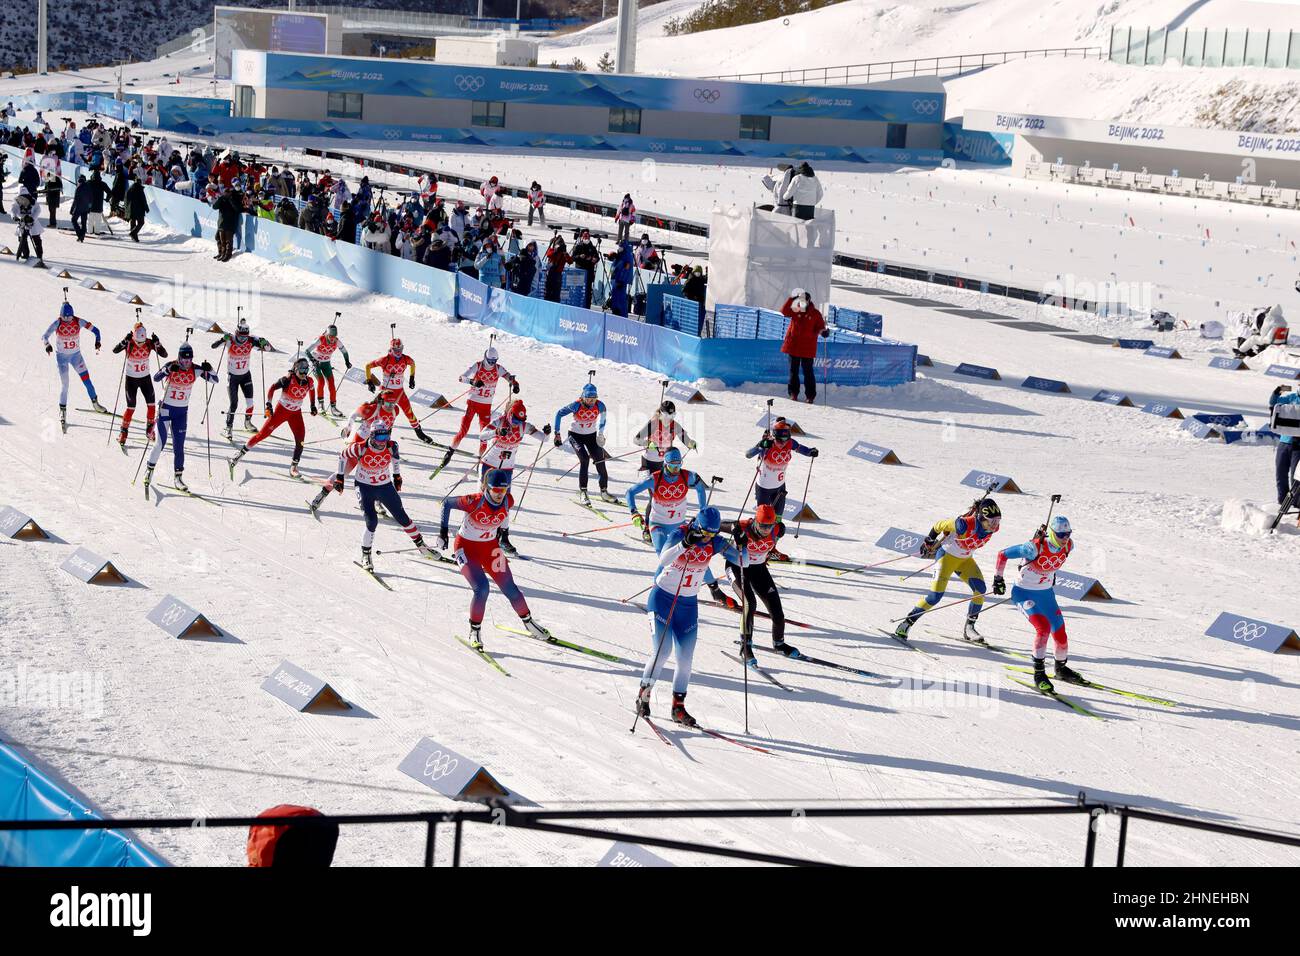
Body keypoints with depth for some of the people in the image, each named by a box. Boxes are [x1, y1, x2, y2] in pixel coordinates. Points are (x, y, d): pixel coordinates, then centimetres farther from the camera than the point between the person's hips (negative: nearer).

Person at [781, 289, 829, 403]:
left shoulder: (815, 314, -2)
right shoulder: (795, 311, 1)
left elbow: (820, 327, -2)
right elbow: (784, 311, -14)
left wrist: (824, 331, -25)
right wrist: (791, 299, -23)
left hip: (807, 348, -2)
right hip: (794, 346, 2)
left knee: (808, 372, 0)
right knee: (794, 371, 10)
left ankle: (811, 395, 6)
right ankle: (793, 393, 20)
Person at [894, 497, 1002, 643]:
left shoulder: (993, 527, -16)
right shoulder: (964, 525, -35)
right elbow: (940, 525, -18)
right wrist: (929, 541, -1)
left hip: (966, 560, 6)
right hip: (948, 555, -6)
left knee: (980, 589, -15)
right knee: (935, 595, -16)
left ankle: (969, 627, 0)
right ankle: (905, 624, -5)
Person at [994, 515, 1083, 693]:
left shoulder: (1068, 546, -11)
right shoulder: (1035, 548, -30)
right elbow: (1003, 554, -20)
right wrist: (998, 578, -12)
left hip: (1046, 593, 6)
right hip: (1024, 593, -6)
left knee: (1059, 632, 6)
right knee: (1043, 627, -25)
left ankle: (1061, 669, 32)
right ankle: (1039, 672, -12)